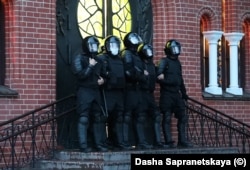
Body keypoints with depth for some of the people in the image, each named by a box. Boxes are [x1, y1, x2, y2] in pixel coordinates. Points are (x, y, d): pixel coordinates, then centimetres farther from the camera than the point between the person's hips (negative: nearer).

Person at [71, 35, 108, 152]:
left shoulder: (97, 60, 17)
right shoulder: (79, 58, -3)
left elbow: (101, 75, 27)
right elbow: (80, 75, -15)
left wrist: (102, 80, 6)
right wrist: (90, 66, -13)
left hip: (96, 91, 7)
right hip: (84, 91, -7)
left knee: (98, 118, 7)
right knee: (84, 119, -9)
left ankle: (99, 144, 12)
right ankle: (83, 145, -10)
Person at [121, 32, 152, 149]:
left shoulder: (135, 55, 20)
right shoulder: (127, 54, -8)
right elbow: (129, 72, -19)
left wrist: (142, 75, 0)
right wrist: (142, 76, -9)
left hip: (136, 89, 10)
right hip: (130, 89, -10)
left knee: (139, 115, 10)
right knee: (127, 115, -9)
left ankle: (141, 141, 13)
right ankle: (125, 142, -9)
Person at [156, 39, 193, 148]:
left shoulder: (178, 63, 19)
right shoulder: (164, 61, -2)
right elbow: (159, 76, -15)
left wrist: (184, 92, 24)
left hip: (177, 94, 7)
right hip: (167, 93, -7)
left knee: (182, 117, 5)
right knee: (167, 118, -4)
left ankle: (182, 141, 10)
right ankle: (169, 142, -4)